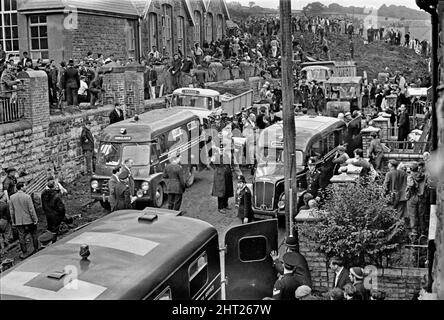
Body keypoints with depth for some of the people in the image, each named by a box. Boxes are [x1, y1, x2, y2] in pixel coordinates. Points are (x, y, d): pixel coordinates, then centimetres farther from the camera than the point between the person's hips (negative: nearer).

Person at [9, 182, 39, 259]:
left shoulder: (12, 197, -2)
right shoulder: (27, 197, -15)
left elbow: (11, 210, 4)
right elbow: (31, 209, -13)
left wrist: (13, 221, 12)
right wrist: (35, 219, -5)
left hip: (18, 221, 3)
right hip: (29, 220, -3)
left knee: (22, 237, 7)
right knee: (34, 235, 14)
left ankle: (25, 253, 9)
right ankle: (36, 249, 23)